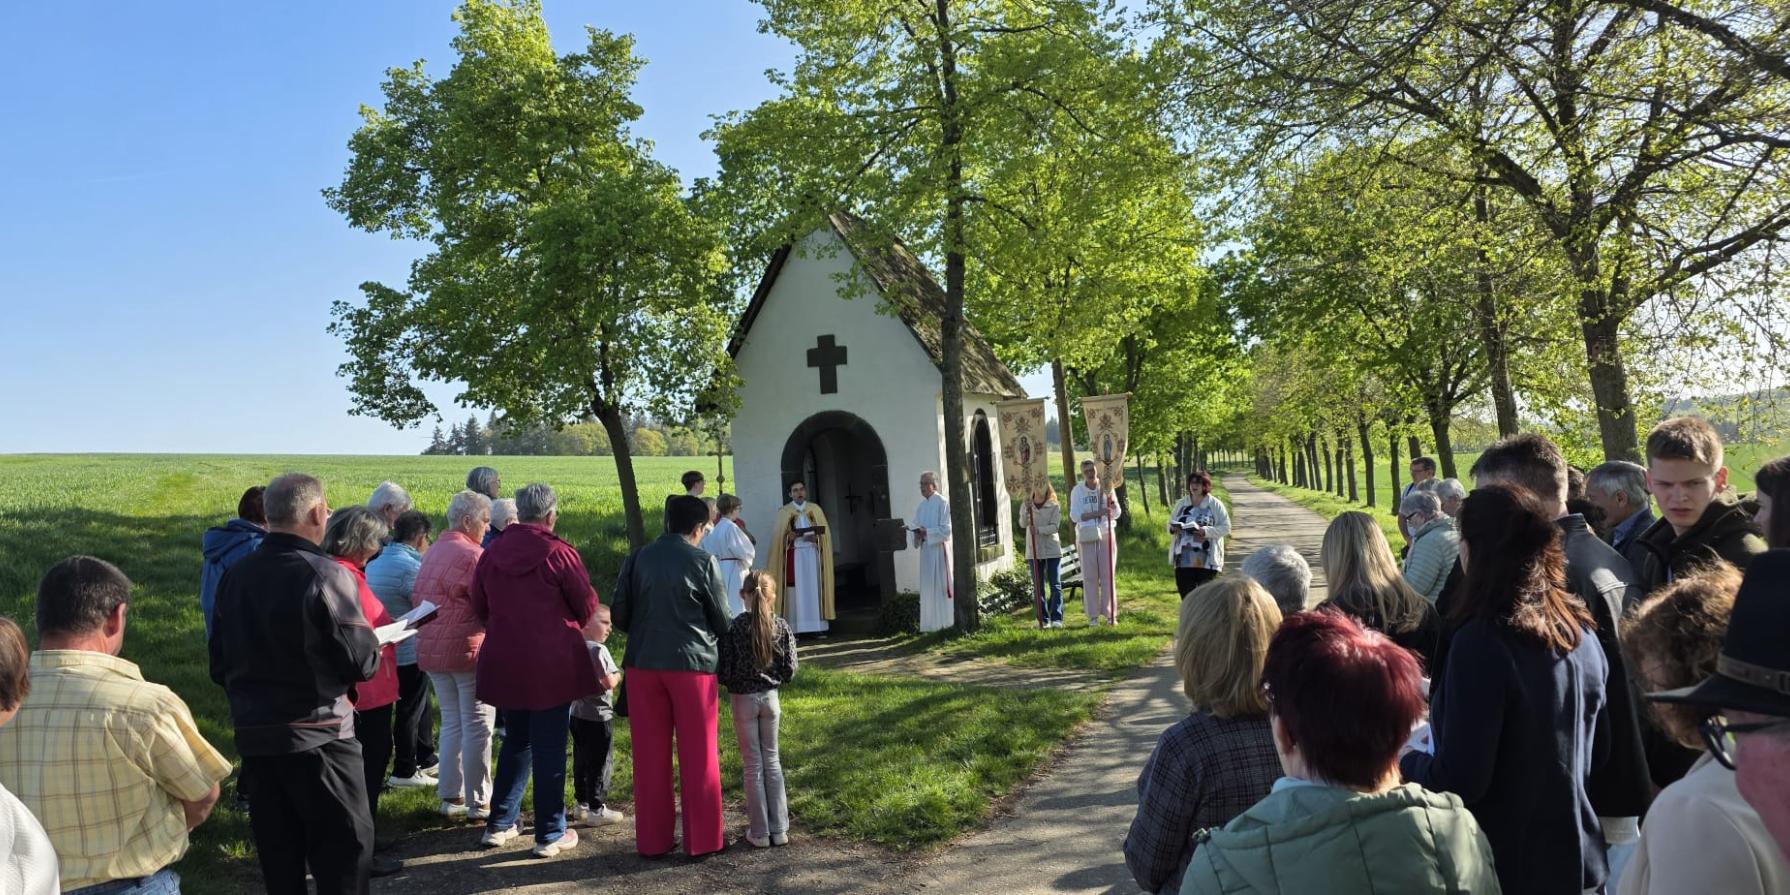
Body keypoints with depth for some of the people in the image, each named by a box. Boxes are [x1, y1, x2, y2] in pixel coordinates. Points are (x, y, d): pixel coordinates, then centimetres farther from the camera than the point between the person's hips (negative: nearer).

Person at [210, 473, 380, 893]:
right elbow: (362, 663, -15)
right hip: (318, 737, -6)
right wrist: (372, 649, 6)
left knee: (278, 858, 16)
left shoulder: (234, 575, 3)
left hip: (254, 736, 7)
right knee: (344, 856, 4)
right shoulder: (325, 575, -18)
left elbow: (219, 665, 11)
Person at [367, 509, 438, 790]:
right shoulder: (410, 566, -21)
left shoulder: (375, 563, 8)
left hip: (388, 649, 9)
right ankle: (404, 771, 12)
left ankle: (425, 758, 30)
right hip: (410, 651, -9)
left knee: (420, 705, 20)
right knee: (409, 711, 3)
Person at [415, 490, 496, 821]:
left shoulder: (432, 553, 12)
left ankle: (451, 797, 22)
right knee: (477, 726, 1)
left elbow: (418, 597, 17)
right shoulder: (473, 555, -15)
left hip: (431, 650, 8)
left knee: (451, 722, 17)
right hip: (469, 649, -8)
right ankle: (478, 803, 7)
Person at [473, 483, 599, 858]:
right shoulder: (560, 553, -12)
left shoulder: (491, 553, 2)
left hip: (504, 662, 5)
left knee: (516, 741, 20)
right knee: (549, 747, 3)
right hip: (552, 663, -5)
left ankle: (500, 824, 27)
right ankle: (550, 834, 11)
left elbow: (481, 609, 10)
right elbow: (587, 608, -6)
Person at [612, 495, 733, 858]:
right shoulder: (703, 562, -6)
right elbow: (721, 620, -1)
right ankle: (702, 839, 14)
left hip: (643, 664, 3)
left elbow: (619, 616, 3)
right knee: (698, 756, 8)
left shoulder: (637, 558, 2)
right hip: (693, 664, -3)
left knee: (650, 756, 11)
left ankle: (652, 840, 18)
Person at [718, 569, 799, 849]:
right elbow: (789, 671, -4)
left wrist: (735, 683, 7)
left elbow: (724, 672, -14)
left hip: (743, 699, -2)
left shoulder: (734, 627, -14)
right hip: (770, 697, 2)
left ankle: (759, 832, 13)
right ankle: (779, 828, 17)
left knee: (752, 765, 7)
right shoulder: (782, 627, -6)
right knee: (772, 760, 14)